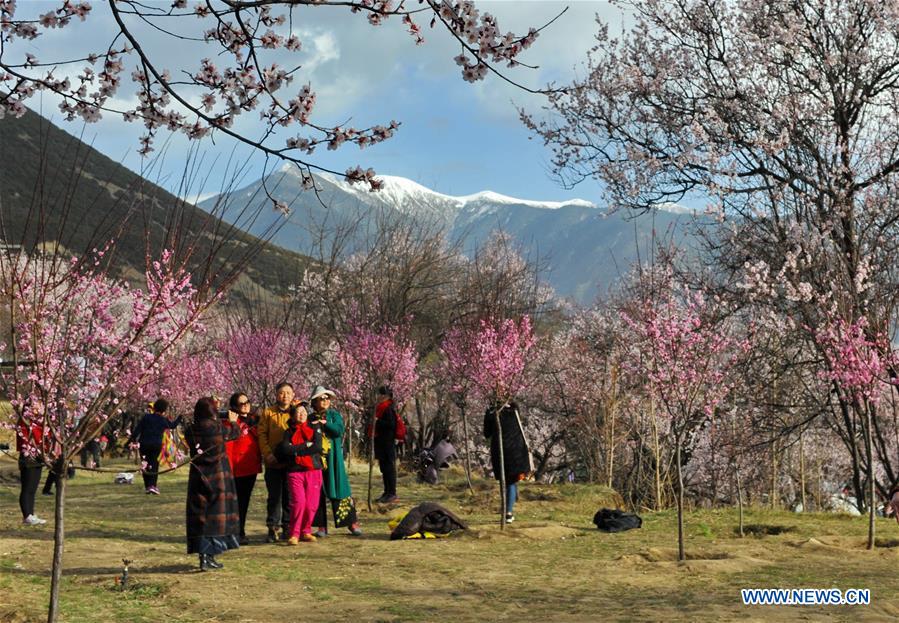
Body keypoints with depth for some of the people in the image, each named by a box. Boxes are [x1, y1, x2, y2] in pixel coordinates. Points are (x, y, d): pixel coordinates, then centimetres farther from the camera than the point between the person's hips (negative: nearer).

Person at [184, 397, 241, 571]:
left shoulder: (190, 431, -5)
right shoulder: (218, 428, -13)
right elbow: (235, 433, 5)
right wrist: (233, 421, 29)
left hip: (198, 477, 3)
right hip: (219, 476, -3)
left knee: (199, 515, 8)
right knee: (217, 515, 5)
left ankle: (204, 555, 9)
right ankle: (208, 556, 4)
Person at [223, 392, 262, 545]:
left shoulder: (253, 420, 14)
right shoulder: (230, 422, -9)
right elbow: (227, 446, -15)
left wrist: (259, 461, 12)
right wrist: (228, 467, -20)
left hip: (251, 468, 7)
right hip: (238, 469, -6)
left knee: (244, 501, 13)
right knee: (237, 502, -2)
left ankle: (240, 532, 20)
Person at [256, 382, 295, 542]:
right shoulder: (268, 413, 6)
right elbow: (262, 434, 1)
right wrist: (268, 454, -11)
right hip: (273, 463, -1)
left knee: (290, 496, 5)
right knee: (274, 496, 3)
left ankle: (288, 528, 13)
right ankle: (272, 529, 8)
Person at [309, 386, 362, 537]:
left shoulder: (334, 415, 7)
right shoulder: (310, 419, 8)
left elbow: (339, 430, -10)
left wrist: (324, 423, -14)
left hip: (333, 458, -1)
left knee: (338, 488, -2)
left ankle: (352, 522, 4)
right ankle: (321, 526, 7)